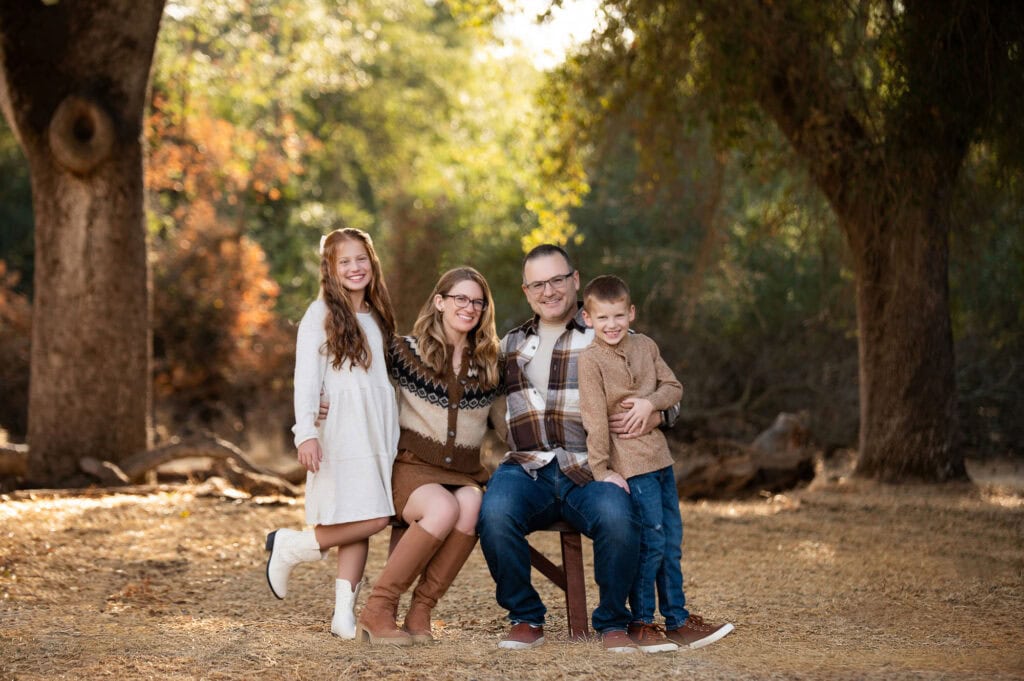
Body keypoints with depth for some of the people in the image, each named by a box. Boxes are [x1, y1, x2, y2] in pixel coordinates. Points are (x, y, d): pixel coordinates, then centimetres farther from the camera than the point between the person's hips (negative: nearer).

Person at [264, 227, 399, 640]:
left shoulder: (377, 317, 18)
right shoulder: (321, 314, -1)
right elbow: (306, 378, -8)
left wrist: (394, 436, 17)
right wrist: (305, 433, -18)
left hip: (376, 434, 6)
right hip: (338, 434, -6)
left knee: (361, 524, 1)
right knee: (369, 520, -16)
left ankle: (345, 613, 3)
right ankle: (290, 547, 1)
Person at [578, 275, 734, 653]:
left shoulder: (645, 345, 9)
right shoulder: (590, 359, -9)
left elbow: (673, 387, 11)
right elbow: (595, 419, -13)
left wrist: (651, 401, -10)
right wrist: (601, 470, -15)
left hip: (659, 455, 7)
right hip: (629, 462, -7)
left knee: (672, 543, 11)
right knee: (651, 541, -7)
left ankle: (677, 621, 19)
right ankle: (640, 624, 3)